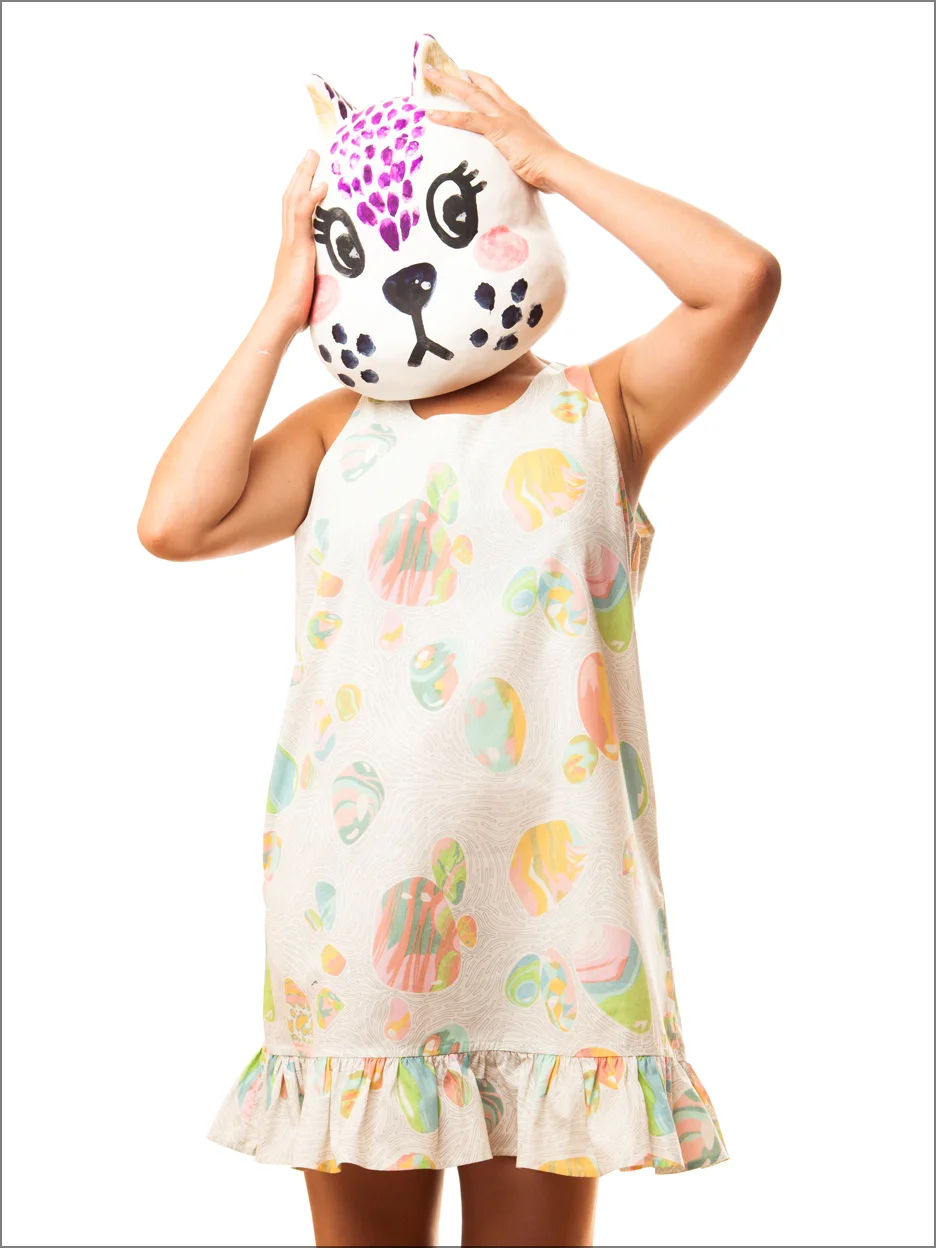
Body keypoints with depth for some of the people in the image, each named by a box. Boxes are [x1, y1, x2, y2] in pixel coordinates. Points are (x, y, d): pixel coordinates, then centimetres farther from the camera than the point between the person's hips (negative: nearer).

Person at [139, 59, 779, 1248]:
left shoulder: (599, 410, 6)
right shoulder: (337, 431, 8)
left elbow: (742, 278, -11)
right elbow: (173, 522, -8)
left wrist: (549, 158, -2)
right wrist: (278, 315, 1)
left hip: (543, 889, -1)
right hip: (355, 900, 2)